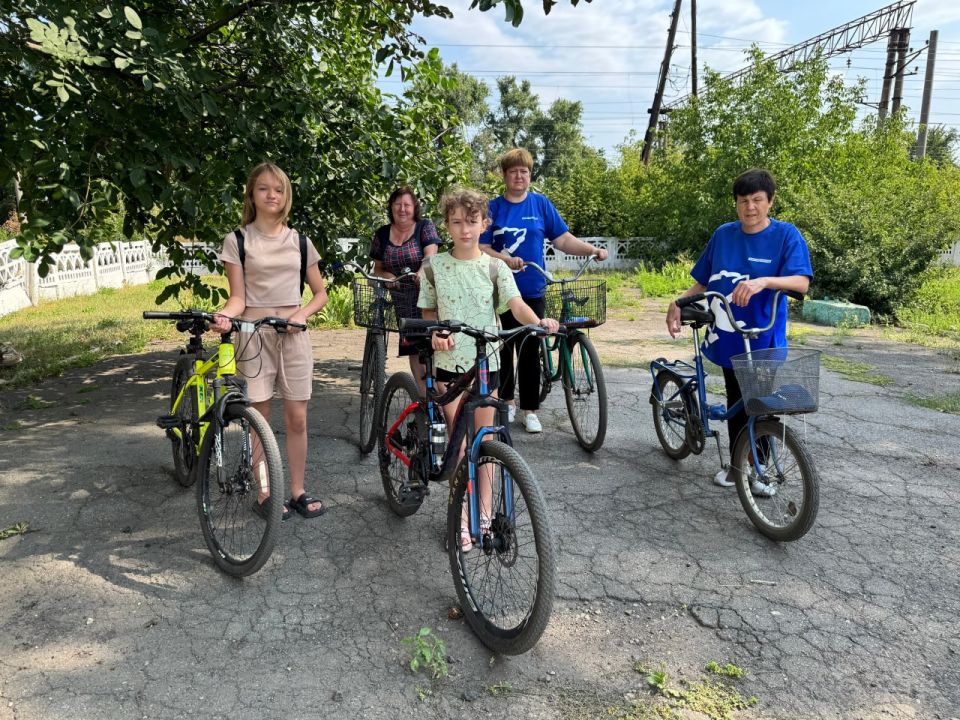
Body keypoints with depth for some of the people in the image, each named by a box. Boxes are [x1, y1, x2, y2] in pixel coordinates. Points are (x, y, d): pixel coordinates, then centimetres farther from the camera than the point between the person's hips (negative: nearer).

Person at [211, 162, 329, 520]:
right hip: (255, 334, -2)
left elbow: (320, 293, 11)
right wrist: (224, 315, -26)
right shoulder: (238, 240, 0)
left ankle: (298, 491, 18)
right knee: (259, 419, 3)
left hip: (293, 334, 3)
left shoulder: (299, 241, 8)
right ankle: (264, 494, 16)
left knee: (297, 418, 5)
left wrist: (301, 314, -8)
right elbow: (238, 296, -5)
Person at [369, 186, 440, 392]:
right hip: (402, 304, 3)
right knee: (414, 350, 4)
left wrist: (423, 271, -35)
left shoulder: (425, 226, 1)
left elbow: (431, 255, -14)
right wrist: (386, 275, -7)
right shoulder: (381, 235, 10)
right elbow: (377, 268, 16)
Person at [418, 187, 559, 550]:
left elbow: (516, 305, -13)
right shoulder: (434, 265, 0)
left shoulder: (494, 266, -2)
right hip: (449, 361, -1)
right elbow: (429, 311, 8)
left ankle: (484, 510, 24)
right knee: (459, 441, 0)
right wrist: (435, 334, -13)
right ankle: (461, 517, 13)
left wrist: (539, 321, -33)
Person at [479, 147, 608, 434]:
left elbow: (563, 239, 2)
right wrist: (505, 259, -22)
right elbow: (481, 248, -4)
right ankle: (506, 400, 28)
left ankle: (530, 409, 11)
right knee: (503, 349, 10)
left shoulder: (541, 204, 4)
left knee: (530, 352, 2)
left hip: (531, 291, 0)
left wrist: (593, 250, -12)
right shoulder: (493, 208, 1)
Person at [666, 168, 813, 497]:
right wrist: (678, 303, -4)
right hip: (728, 337, 3)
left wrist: (764, 280, -37)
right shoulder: (723, 234, 4)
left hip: (765, 339, -3)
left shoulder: (786, 235, -7)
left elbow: (801, 282, -20)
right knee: (736, 403, 14)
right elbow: (703, 280, 11)